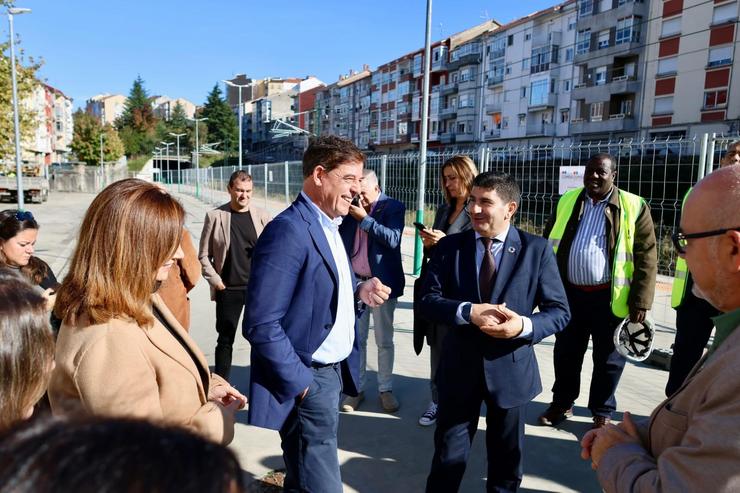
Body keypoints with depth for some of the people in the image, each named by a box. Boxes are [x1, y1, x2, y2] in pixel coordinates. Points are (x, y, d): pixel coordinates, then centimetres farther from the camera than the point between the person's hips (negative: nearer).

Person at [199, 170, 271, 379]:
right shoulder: (215, 216, -1)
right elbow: (203, 255, 3)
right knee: (225, 340, 8)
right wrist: (215, 281, -5)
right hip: (228, 290, -1)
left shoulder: (262, 216, 1)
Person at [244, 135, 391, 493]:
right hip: (307, 379, -9)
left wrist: (358, 291, -4)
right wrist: (301, 383, -19)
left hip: (331, 371, 9)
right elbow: (261, 325, -25)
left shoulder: (329, 225, 7)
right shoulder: (288, 231, -22)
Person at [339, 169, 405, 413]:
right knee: (356, 339, 11)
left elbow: (393, 239, -20)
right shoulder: (351, 208, 6)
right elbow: (341, 240, 9)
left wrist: (365, 219, -21)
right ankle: (357, 388, 23)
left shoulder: (394, 207, -6)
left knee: (384, 341, 9)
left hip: (382, 283, -3)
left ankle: (385, 389, 23)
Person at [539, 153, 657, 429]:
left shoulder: (633, 207, -4)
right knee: (566, 353, 15)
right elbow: (548, 245, 11)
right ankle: (562, 403, 33)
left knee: (607, 358, 11)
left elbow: (646, 257, -6)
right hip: (569, 293, 3)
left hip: (609, 297, -3)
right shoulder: (567, 202, 7)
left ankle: (602, 413, 29)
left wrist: (640, 302, -11)